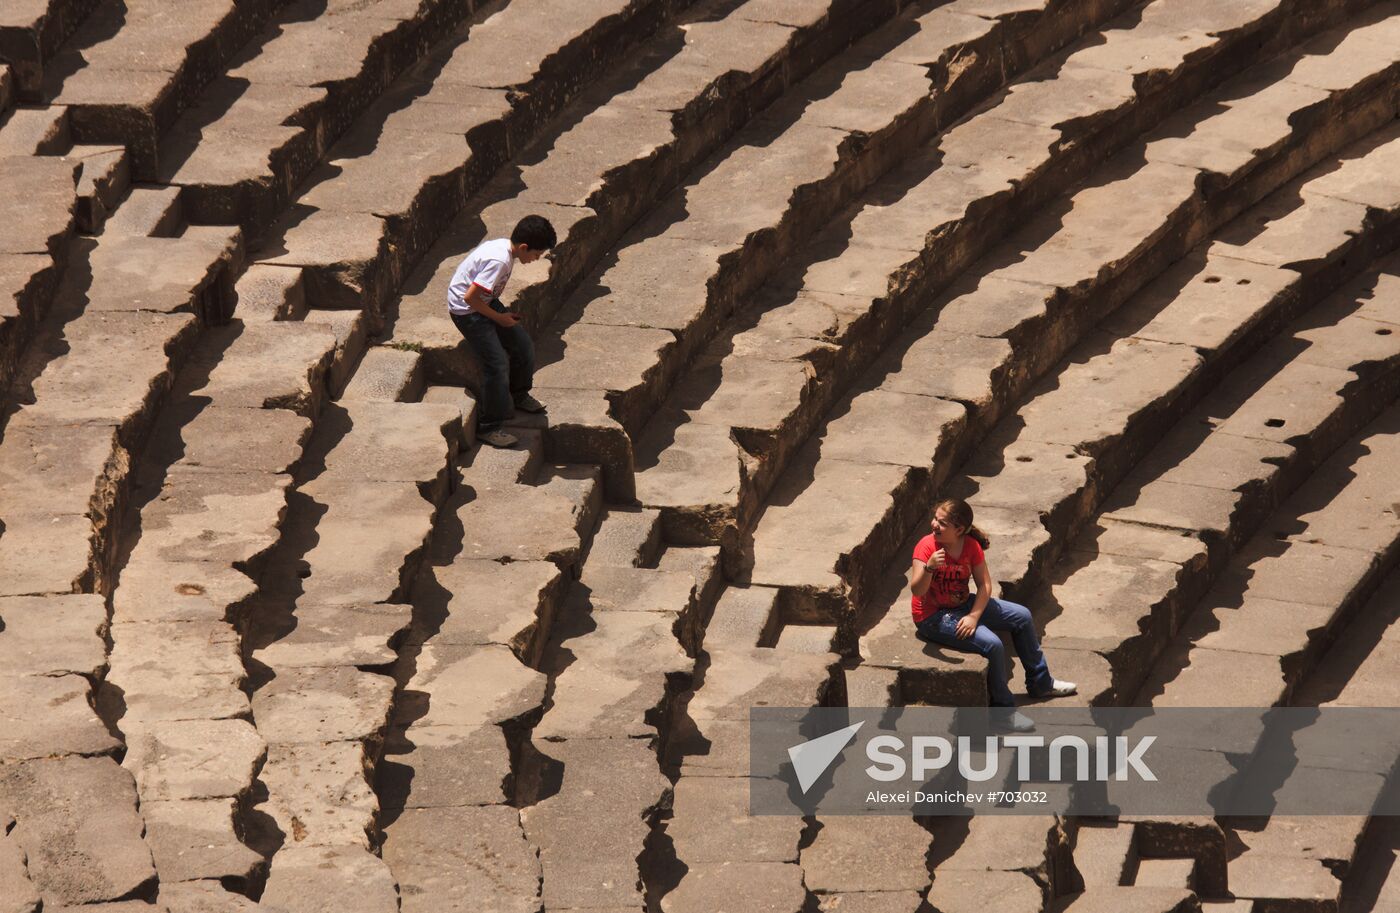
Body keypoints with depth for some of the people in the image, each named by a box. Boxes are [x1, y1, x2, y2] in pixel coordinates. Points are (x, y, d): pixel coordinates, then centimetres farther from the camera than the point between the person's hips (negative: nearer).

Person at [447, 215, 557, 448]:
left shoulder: (505, 247, -2)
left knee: (523, 346, 12)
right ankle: (489, 427, 1)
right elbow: (470, 297, -30)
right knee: (497, 365, -10)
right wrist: (498, 317, -16)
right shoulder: (499, 261, -31)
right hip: (466, 310, -9)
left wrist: (504, 314, 9)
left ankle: (518, 396, 37)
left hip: (486, 302, 9)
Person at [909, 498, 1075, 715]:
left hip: (963, 605, 7)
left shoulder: (972, 546, -8)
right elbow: (916, 590, -30)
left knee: (1022, 616, 8)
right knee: (992, 644, -24)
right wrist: (929, 567, -48)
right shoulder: (926, 547, -23)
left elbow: (985, 585, -5)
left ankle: (1040, 682, 26)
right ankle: (1003, 708, -6)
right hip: (933, 617, -7)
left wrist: (974, 616, -20)